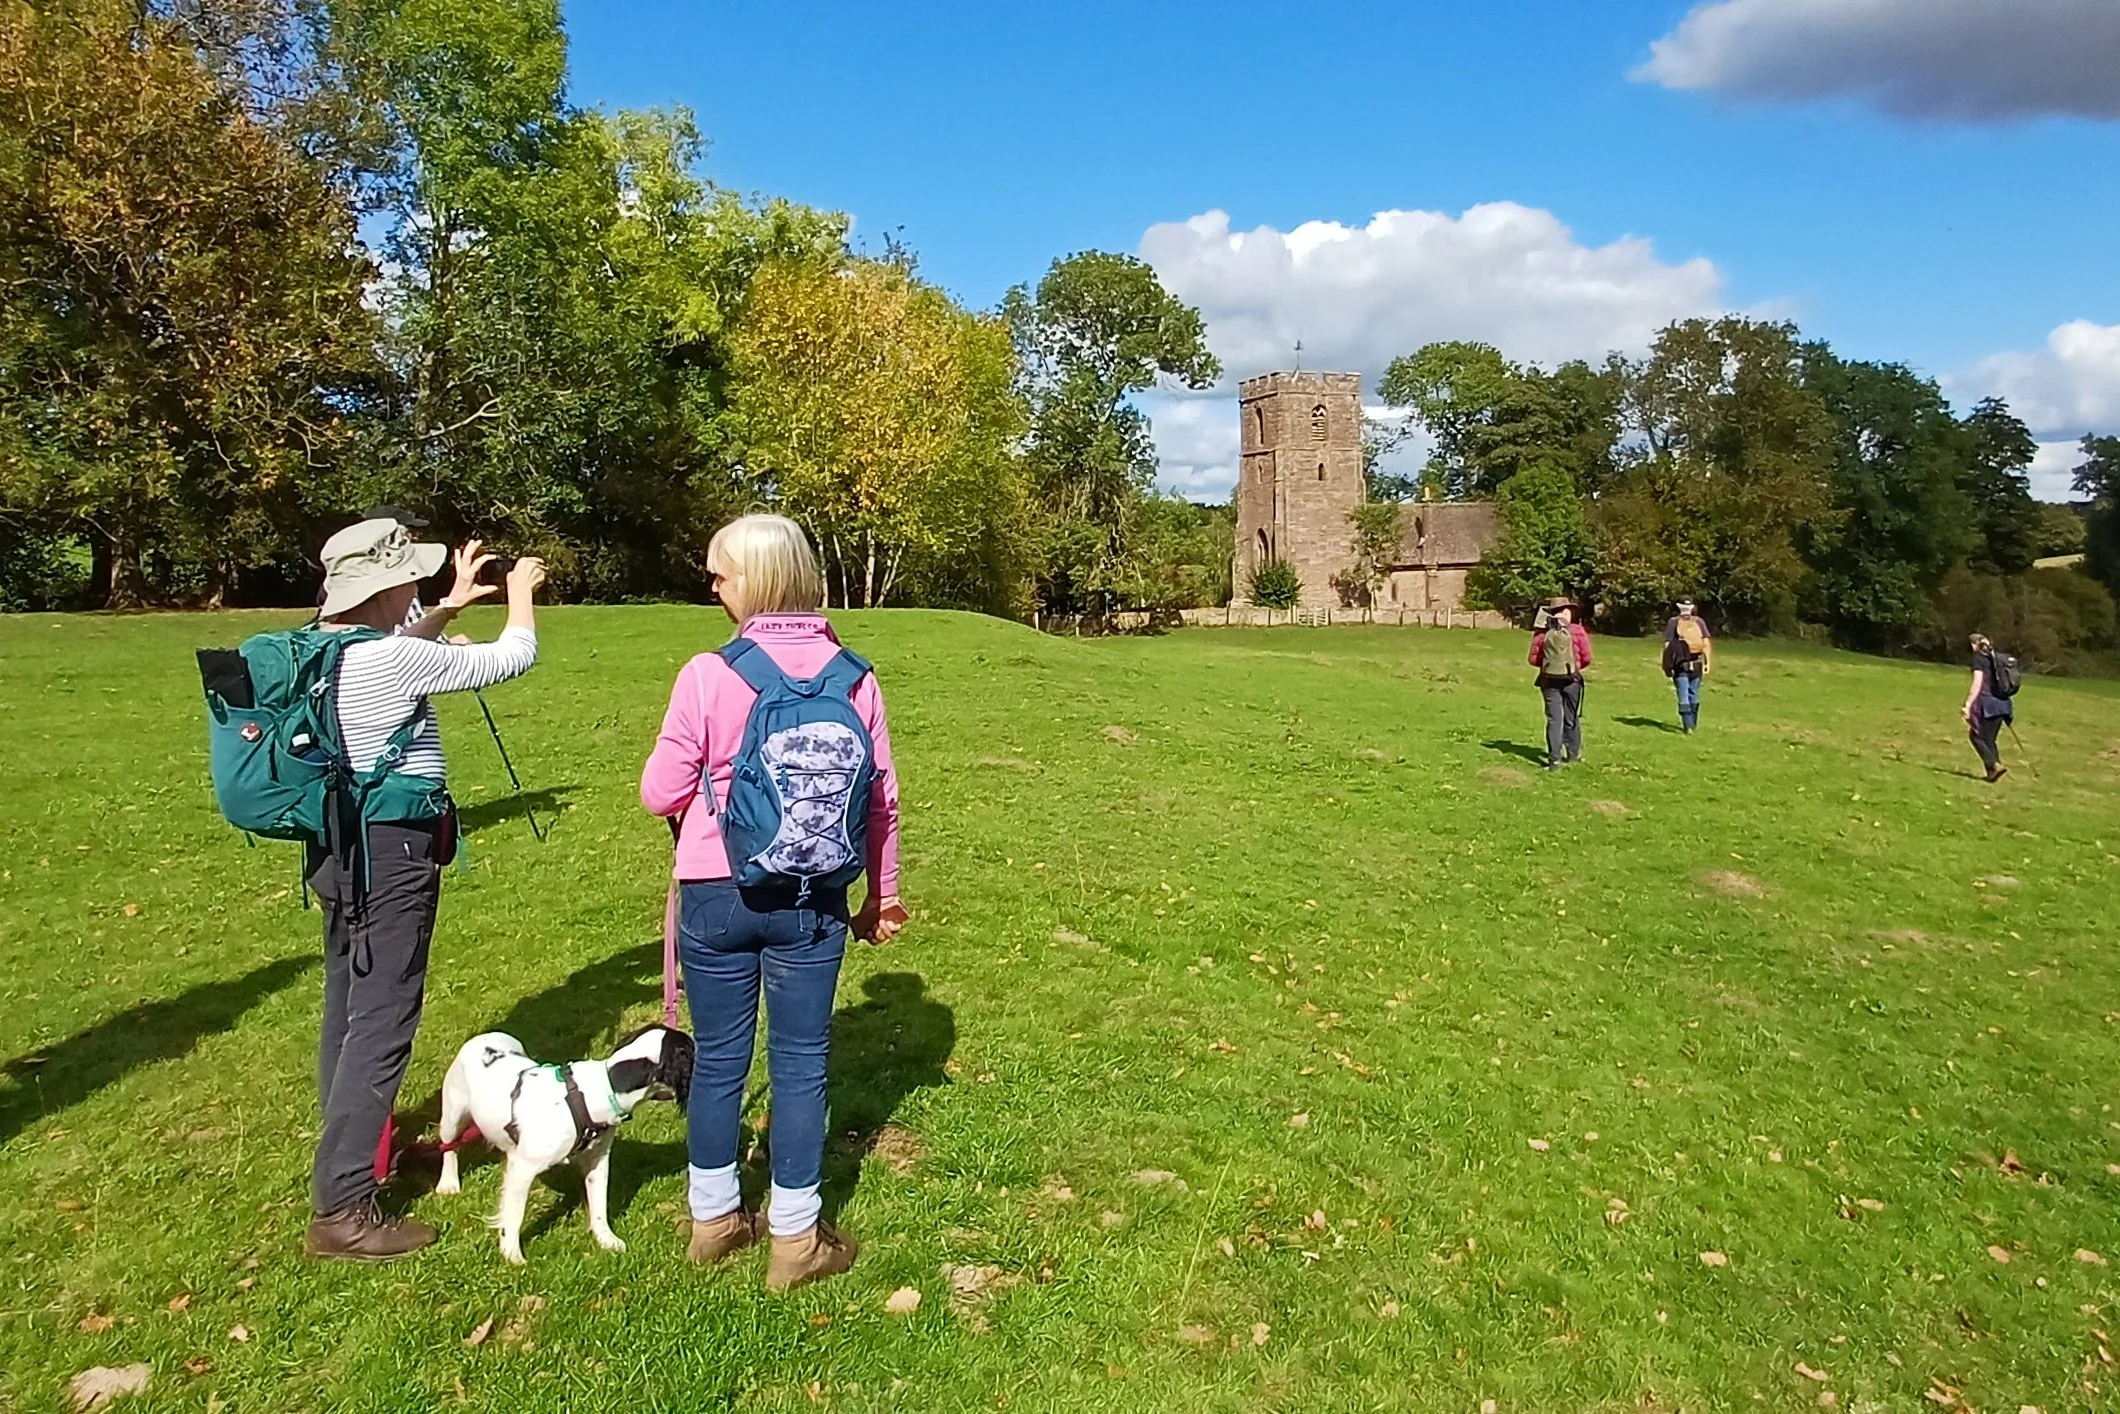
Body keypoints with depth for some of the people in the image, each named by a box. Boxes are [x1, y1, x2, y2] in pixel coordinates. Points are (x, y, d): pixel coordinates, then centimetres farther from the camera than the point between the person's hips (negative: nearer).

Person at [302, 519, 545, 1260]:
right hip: (392, 852, -10)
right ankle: (340, 1210, 3)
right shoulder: (392, 659, -21)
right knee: (381, 1025, -3)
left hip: (342, 846, 10)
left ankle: (349, 1143, 41)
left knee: (347, 1009, 22)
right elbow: (513, 657, -11)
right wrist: (521, 591, 8)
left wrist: (452, 604, 32)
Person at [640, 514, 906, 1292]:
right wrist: (882, 893, 14)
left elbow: (660, 794, -7)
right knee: (800, 1062, 11)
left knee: (718, 1059, 15)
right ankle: (795, 1238, 23)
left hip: (716, 896, -1)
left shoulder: (709, 674, -13)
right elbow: (882, 798, 1)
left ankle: (714, 1217, 34)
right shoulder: (853, 677, -5)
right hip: (812, 900, 1)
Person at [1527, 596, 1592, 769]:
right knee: (1571, 718, 15)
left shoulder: (1541, 632, -4)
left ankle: (1554, 759, -2)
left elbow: (1533, 659, -1)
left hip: (1549, 680, 0)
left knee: (1554, 718, 5)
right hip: (1571, 680, 0)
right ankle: (1573, 754, 28)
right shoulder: (1577, 630, -7)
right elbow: (1586, 658, -3)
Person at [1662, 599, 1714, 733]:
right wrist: (1708, 662, -2)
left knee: (1684, 695, -2)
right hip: (1696, 665, 3)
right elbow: (1706, 642, -3)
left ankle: (1688, 726, -11)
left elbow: (1667, 645, -6)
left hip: (1680, 666, -2)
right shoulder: (1699, 621, 4)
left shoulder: (1673, 622, -1)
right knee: (1694, 694, 16)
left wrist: (1667, 666, -2)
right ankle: (1692, 723, 27)